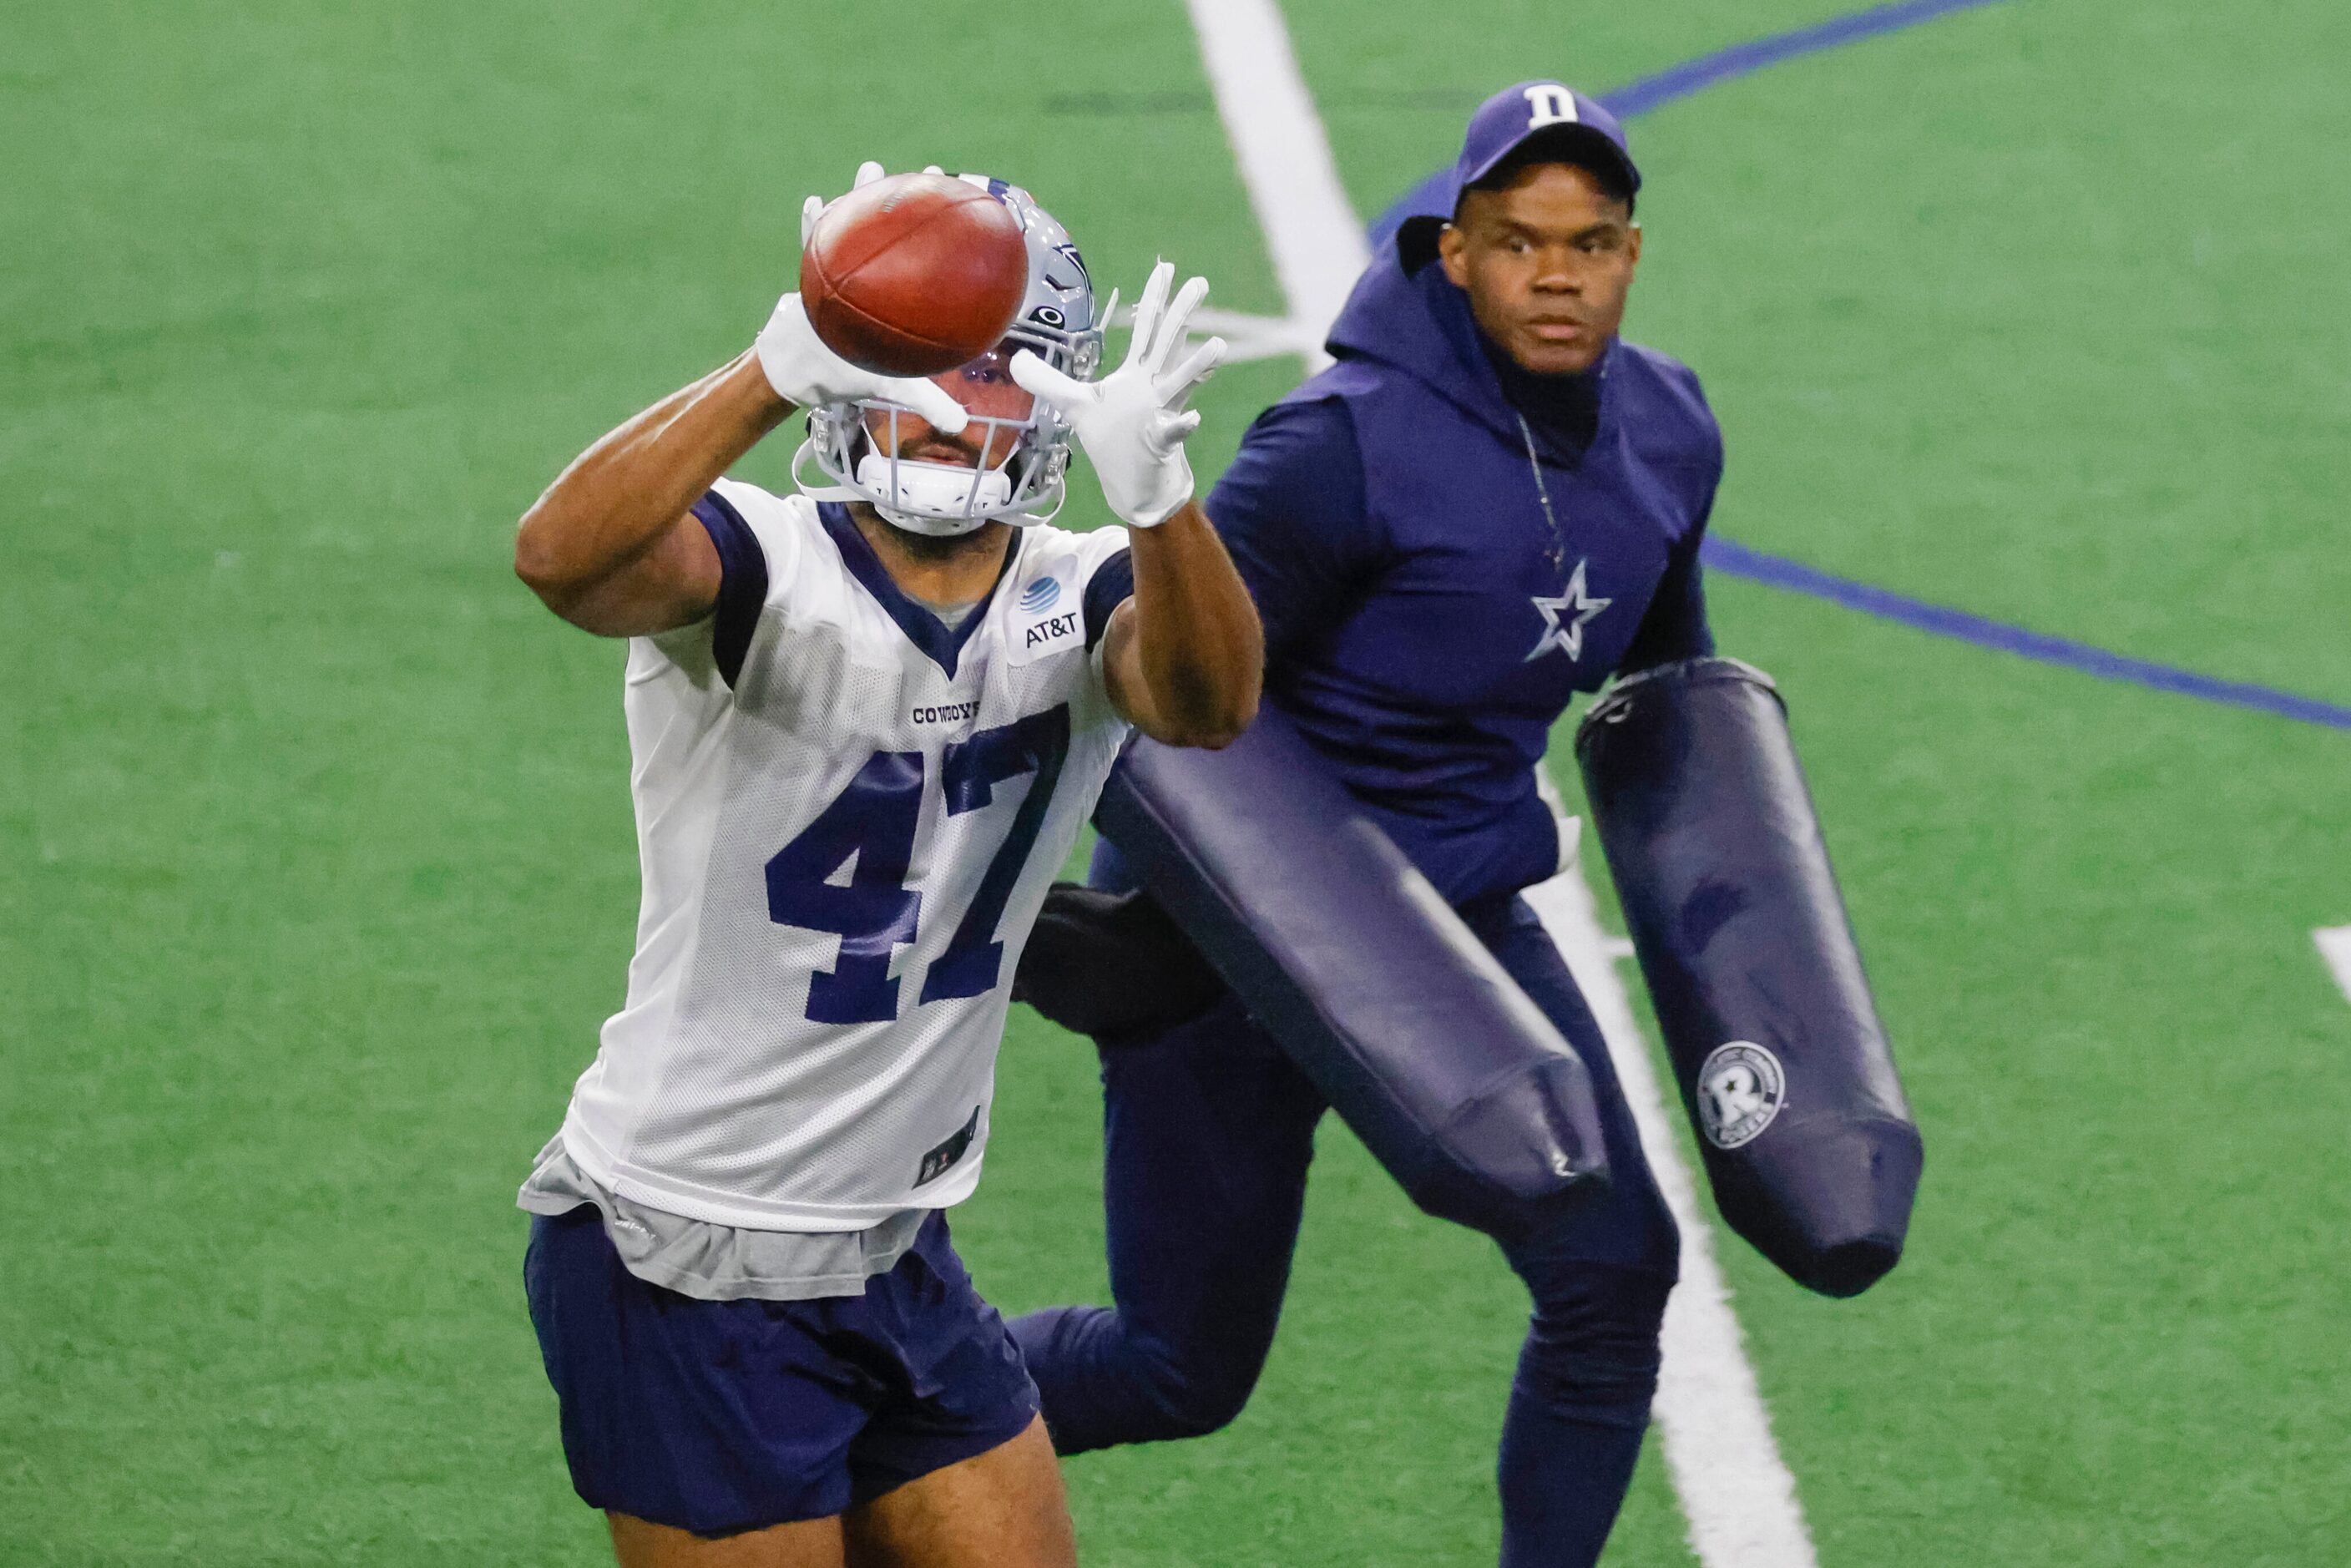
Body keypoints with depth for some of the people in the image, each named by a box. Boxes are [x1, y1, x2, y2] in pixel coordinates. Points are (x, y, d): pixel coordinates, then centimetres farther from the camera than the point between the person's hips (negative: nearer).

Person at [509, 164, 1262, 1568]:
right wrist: (781, 371, -53)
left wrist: (1155, 489, -46)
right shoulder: (763, 571, -14)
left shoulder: (1073, 604, -1)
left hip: (895, 1262, 6)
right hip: (692, 1276, -6)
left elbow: (1208, 705, -25)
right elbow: (565, 561, -37)